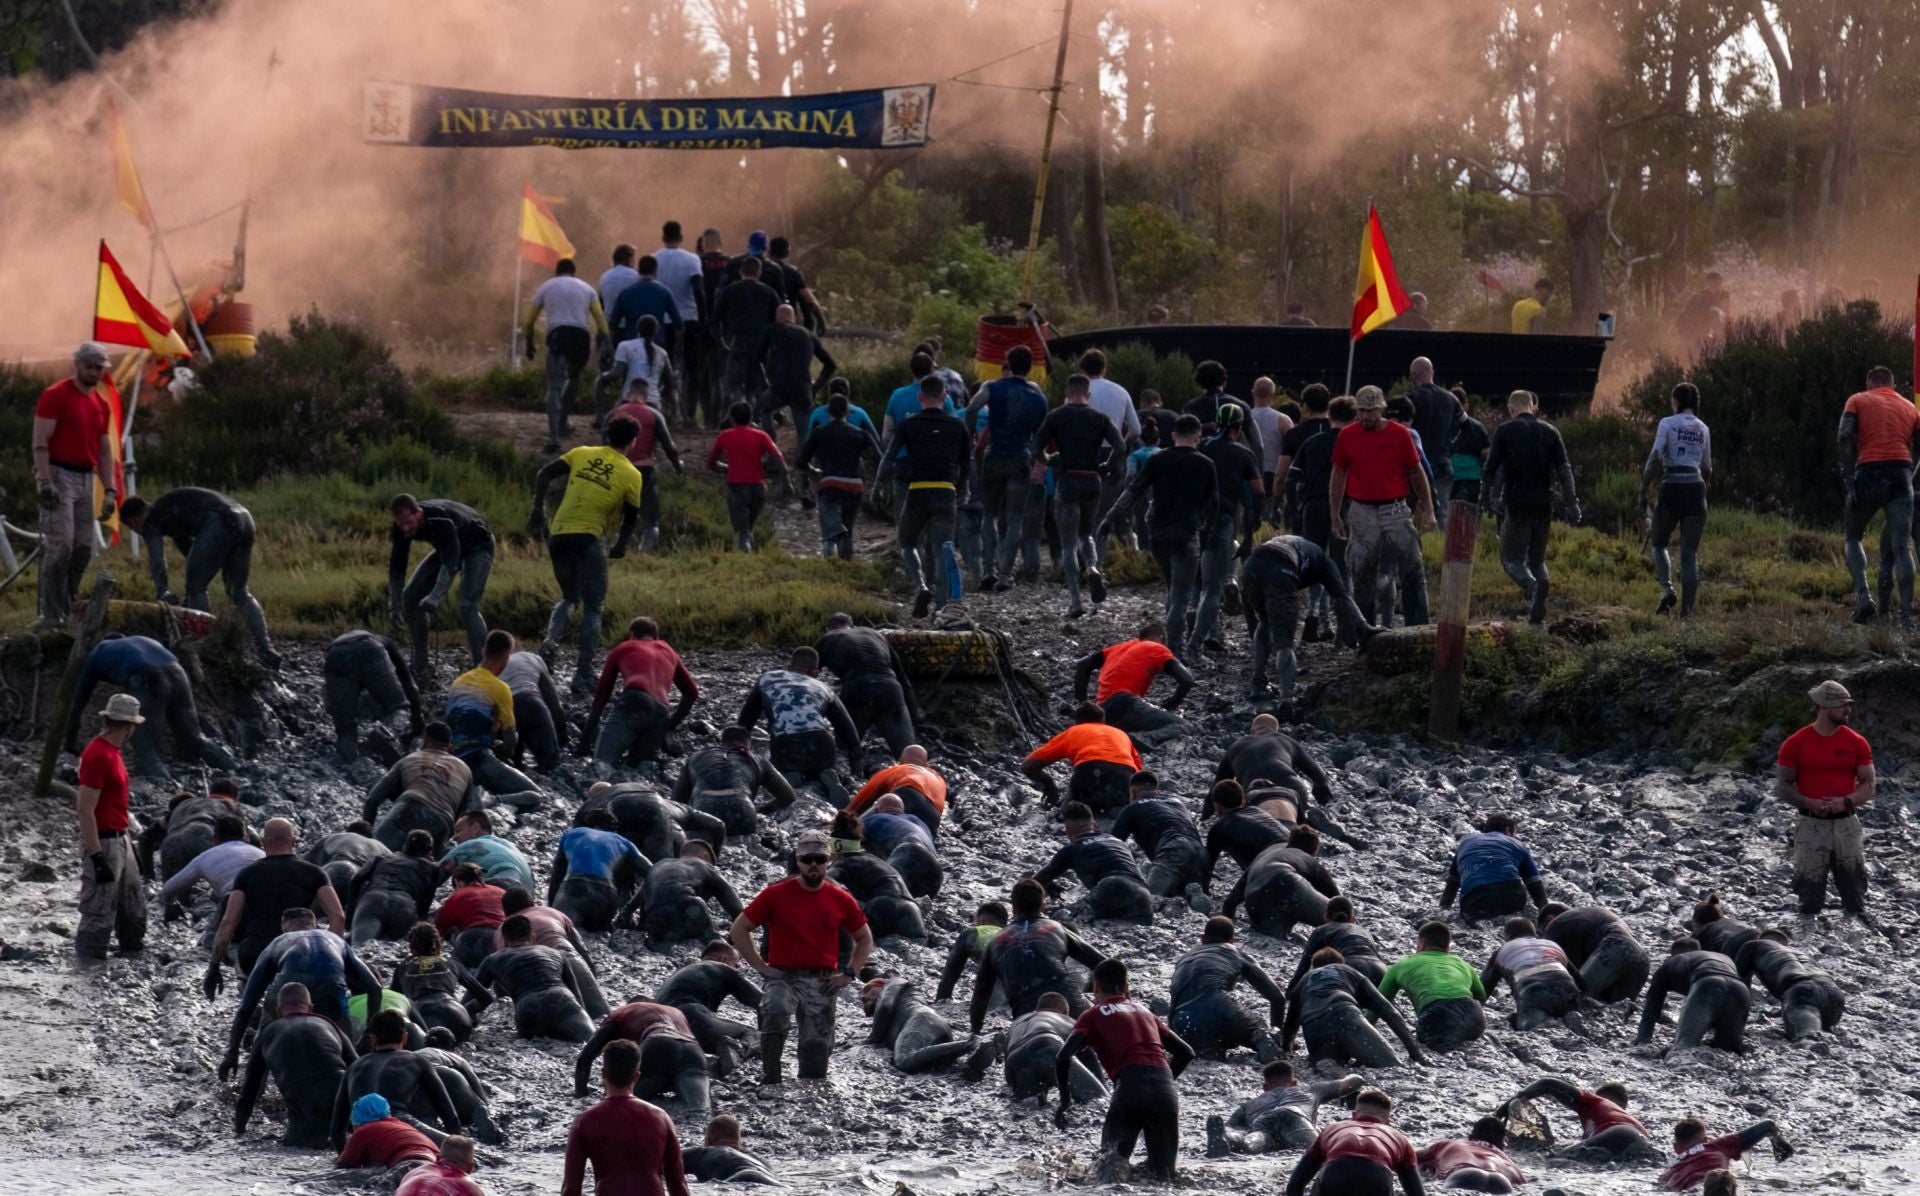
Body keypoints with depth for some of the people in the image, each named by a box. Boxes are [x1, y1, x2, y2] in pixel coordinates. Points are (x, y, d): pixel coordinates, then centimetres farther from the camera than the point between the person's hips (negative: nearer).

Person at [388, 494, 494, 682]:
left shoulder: (442, 521, -41)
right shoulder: (403, 526, -21)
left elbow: (451, 563, -46)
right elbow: (396, 566, -13)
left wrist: (435, 597, -58)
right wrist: (394, 605, -19)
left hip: (477, 547, -7)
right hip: (447, 547, 7)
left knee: (468, 606, -25)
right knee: (410, 595, -3)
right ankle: (421, 668, 4)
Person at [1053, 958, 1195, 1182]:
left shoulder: (1093, 1016, 15)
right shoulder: (1144, 1011, 29)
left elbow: (1062, 1058, 2)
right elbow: (1186, 1052, 32)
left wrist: (1065, 1101, 13)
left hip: (1130, 1088, -3)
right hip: (1166, 1092, 4)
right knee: (1163, 1176, 6)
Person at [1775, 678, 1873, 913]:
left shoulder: (1857, 743, 3)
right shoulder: (1796, 743, -2)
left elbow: (1868, 785, 6)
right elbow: (1782, 786, 1)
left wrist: (1847, 801, -14)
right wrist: (1808, 803, -16)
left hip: (1846, 822, 2)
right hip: (1811, 824, -2)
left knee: (1855, 901, 4)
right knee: (1809, 901, 1)